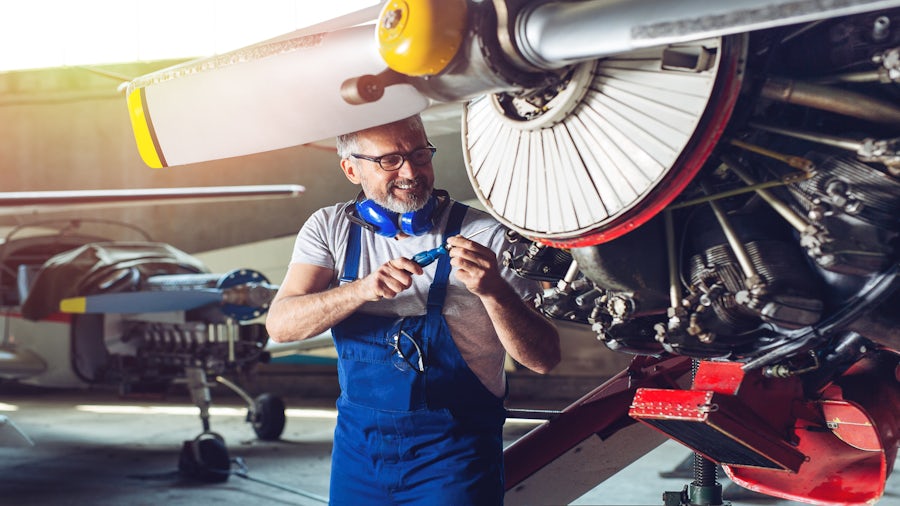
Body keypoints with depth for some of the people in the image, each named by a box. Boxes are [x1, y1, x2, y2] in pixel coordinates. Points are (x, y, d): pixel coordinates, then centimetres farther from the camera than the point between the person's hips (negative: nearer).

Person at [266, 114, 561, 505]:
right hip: (358, 444, 3)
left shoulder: (484, 237, -11)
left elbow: (543, 359, -14)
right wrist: (364, 290, -29)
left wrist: (493, 291, -32)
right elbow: (280, 325, -13)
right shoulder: (330, 228, -1)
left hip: (452, 456, -3)